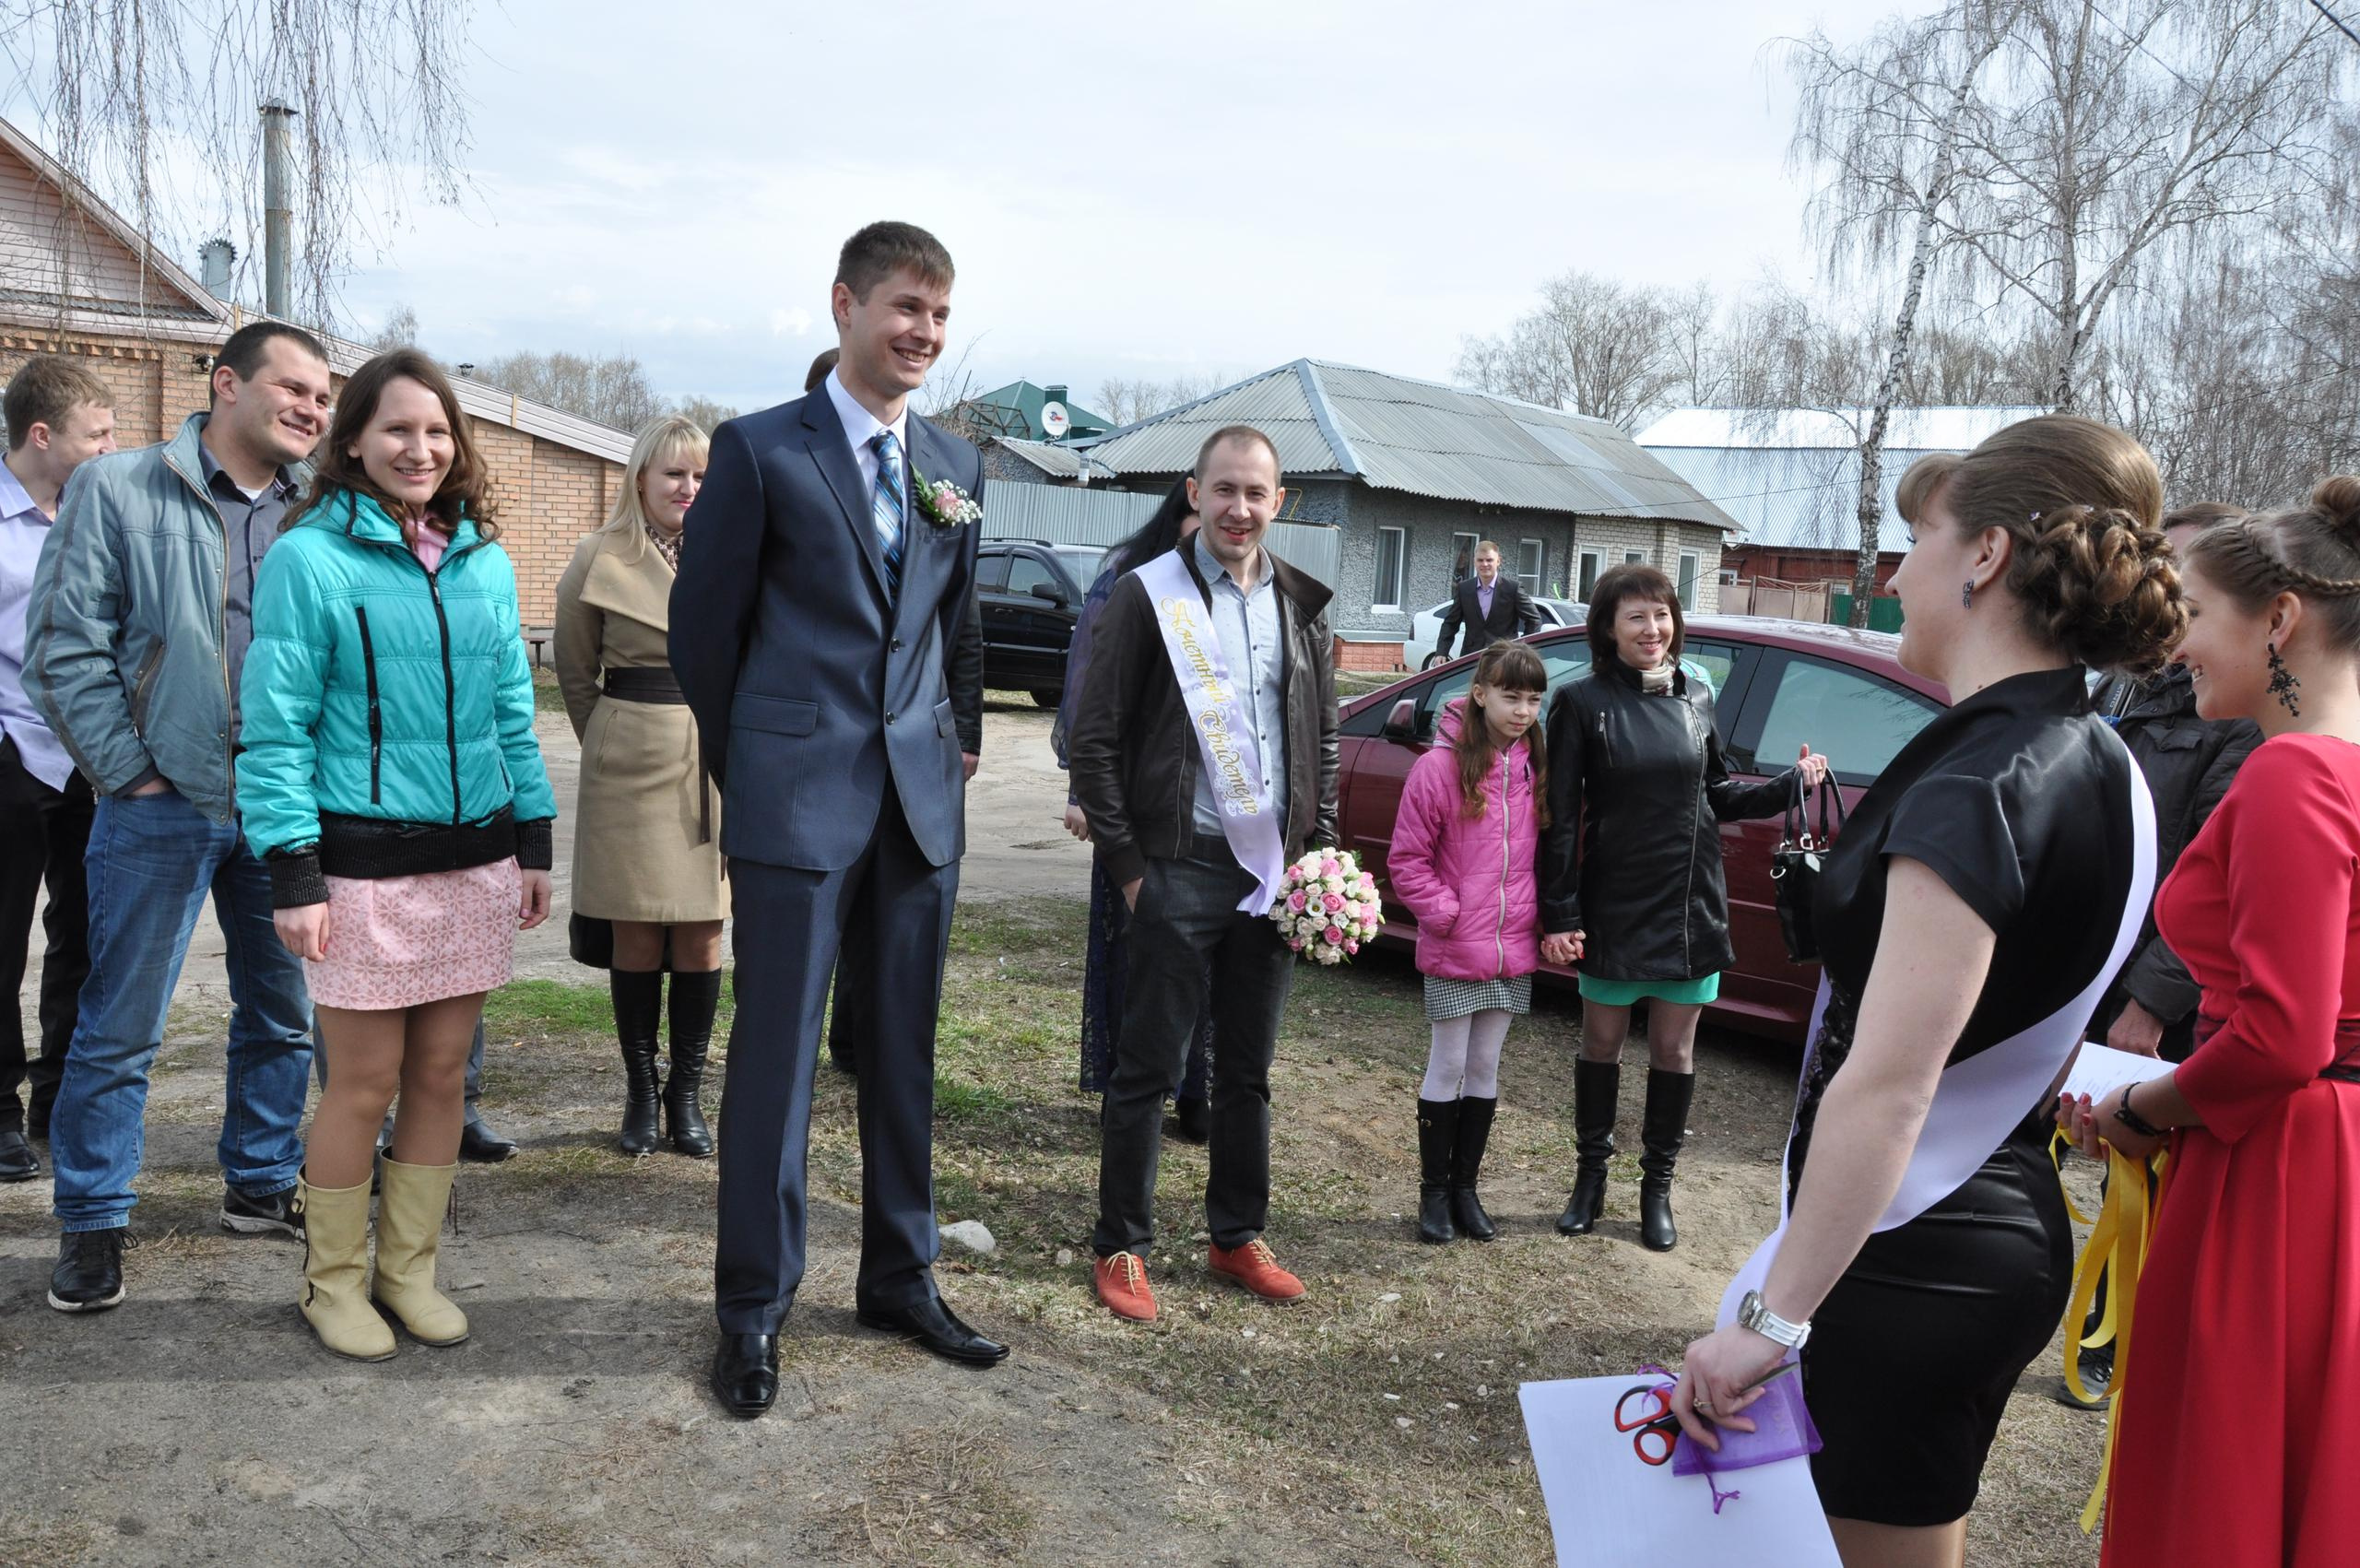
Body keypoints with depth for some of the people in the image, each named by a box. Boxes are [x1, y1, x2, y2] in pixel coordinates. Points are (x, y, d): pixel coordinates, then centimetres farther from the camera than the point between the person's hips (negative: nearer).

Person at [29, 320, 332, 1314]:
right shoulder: (118, 490, -2)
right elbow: (65, 646, -5)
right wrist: (130, 771, -8)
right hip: (163, 812, -3)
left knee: (283, 1014, 14)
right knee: (120, 1028, 5)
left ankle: (261, 1186, 31)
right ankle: (92, 1223, 20)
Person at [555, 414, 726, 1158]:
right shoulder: (601, 560, 0)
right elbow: (574, 670, 12)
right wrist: (610, 744, 12)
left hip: (718, 762, 2)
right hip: (633, 766, -2)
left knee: (702, 935, 4)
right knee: (639, 936, 3)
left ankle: (685, 1094, 17)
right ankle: (641, 1092, 18)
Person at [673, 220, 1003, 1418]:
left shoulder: (957, 465, 11)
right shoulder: (761, 450, -3)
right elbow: (703, 621, 2)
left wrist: (957, 739, 15)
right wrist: (742, 766, 7)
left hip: (923, 796, 5)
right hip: (799, 798, -4)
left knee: (904, 1051, 12)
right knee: (777, 1055, 1)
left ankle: (900, 1279, 26)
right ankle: (753, 1309, 14)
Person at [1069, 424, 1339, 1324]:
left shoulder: (1301, 605, 9)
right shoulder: (1149, 595, -5)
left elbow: (1322, 737, 17)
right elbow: (1093, 740, -6)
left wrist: (1319, 848, 8)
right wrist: (1125, 864, -9)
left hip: (1275, 871, 5)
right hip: (1181, 870, -4)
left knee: (1248, 1072, 15)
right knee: (1149, 1069, 4)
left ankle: (1238, 1239, 28)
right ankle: (1122, 1248, 18)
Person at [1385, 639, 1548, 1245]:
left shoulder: (1537, 769, 4)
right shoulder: (1440, 766, -10)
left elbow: (1546, 853, 13)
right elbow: (1406, 859, -8)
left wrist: (1543, 920, 2)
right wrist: (1447, 915, -13)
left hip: (1513, 949, 5)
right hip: (1453, 952, -4)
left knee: (1485, 1069, 13)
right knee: (1448, 1068, 5)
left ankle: (1465, 1187, 24)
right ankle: (1434, 1192, 17)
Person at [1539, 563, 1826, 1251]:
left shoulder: (1695, 695, 3)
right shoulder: (1583, 702, -8)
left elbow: (1715, 794, 14)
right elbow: (1560, 817, -9)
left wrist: (1790, 784, 2)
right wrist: (1559, 916, -12)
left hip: (1690, 905, 3)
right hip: (1614, 909, -3)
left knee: (1674, 1049, 11)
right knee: (1601, 1042, 10)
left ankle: (1657, 1188, 26)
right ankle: (1591, 1175, 29)